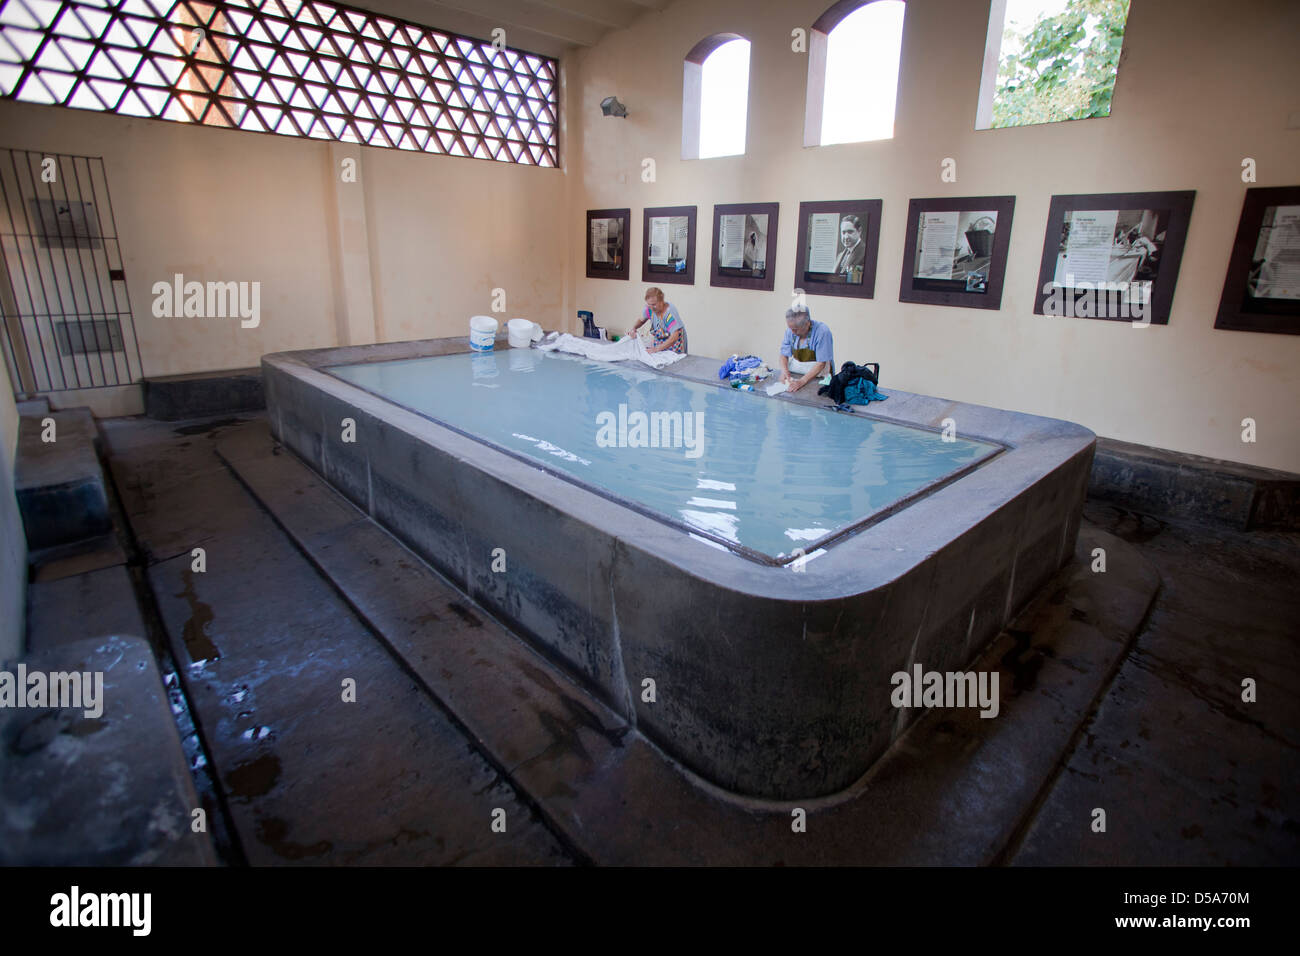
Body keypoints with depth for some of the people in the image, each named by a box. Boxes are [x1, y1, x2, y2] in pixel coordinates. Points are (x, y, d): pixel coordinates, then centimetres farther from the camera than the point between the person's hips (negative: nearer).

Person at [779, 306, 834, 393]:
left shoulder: (822, 331, -17)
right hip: (794, 374, 4)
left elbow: (821, 364, -18)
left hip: (818, 376, -4)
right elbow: (784, 354, 4)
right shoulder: (791, 329, -3)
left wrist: (802, 381, -28)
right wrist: (784, 371, -17)